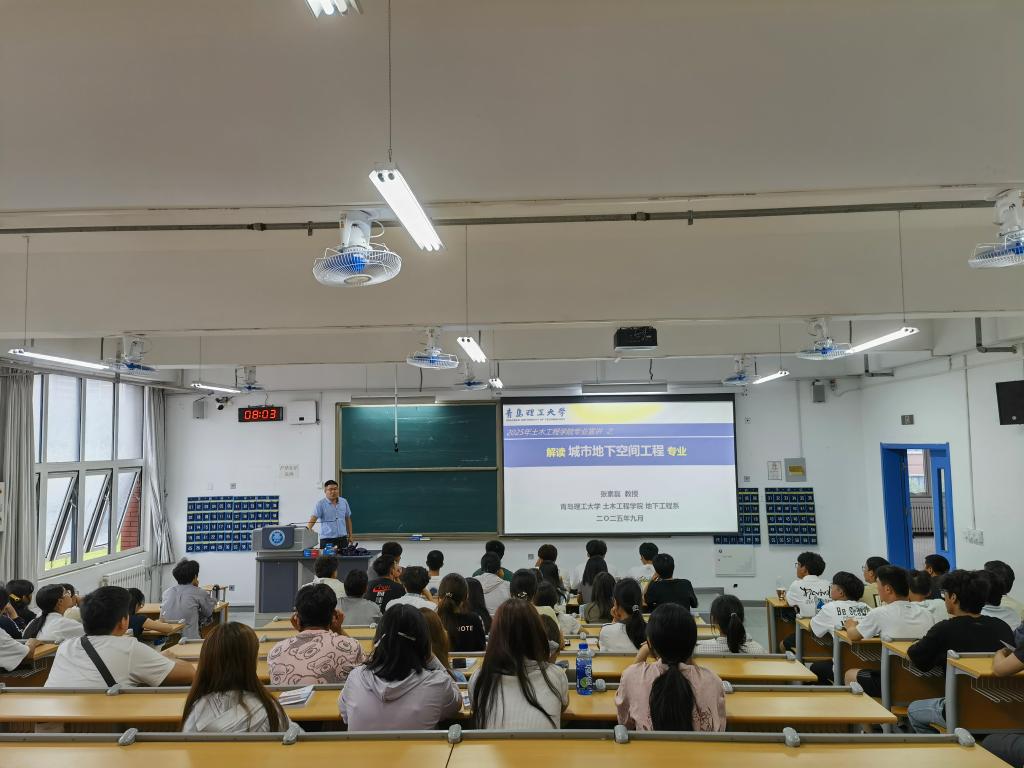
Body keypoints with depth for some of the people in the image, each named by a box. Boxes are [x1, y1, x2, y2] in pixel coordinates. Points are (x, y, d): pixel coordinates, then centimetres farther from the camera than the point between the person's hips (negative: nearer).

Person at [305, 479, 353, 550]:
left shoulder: (344, 502, 9)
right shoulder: (320, 504, -5)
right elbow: (313, 518, -17)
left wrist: (350, 535, 14)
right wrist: (308, 528, -35)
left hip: (342, 538, 4)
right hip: (327, 539, -4)